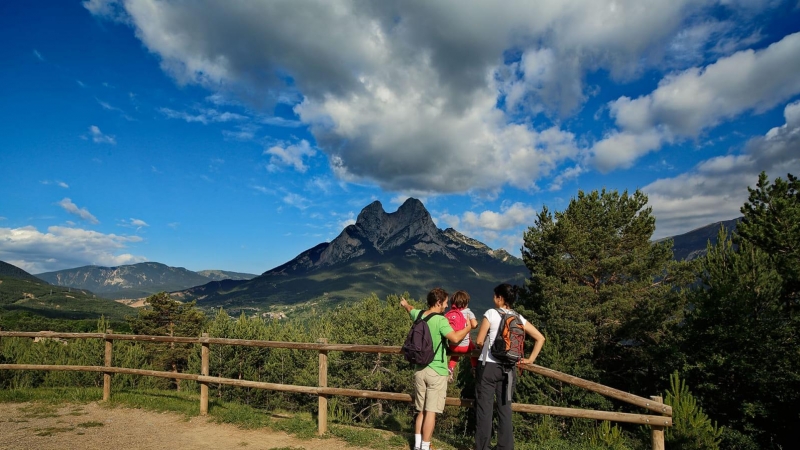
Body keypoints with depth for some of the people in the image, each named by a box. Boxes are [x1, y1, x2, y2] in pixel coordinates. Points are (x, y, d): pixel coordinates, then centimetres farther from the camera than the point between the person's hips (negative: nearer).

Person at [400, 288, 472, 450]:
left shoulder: (418, 315, 6)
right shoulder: (440, 320, -16)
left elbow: (411, 309, 29)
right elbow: (455, 338, -26)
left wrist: (405, 304, 52)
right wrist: (470, 326, -10)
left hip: (420, 369, 7)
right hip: (436, 371, -7)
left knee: (421, 410, 16)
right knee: (431, 411, -1)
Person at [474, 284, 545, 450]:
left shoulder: (491, 313, -8)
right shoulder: (519, 318, 6)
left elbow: (479, 341, -8)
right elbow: (540, 338, 9)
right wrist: (530, 359, 11)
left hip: (489, 366, -5)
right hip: (508, 368, 5)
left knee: (484, 408, 2)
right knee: (505, 409, 11)